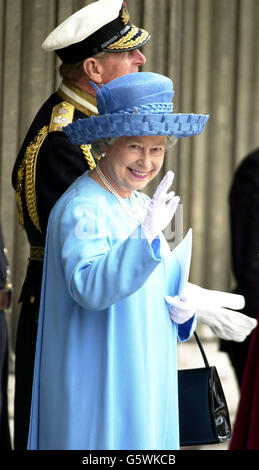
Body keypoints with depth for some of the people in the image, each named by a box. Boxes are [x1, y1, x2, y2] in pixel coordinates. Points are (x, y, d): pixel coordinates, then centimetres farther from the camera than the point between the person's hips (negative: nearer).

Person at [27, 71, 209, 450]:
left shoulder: (142, 206, 12)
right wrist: (146, 237, -39)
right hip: (96, 386, -8)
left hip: (144, 382, 8)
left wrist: (183, 310, 0)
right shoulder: (81, 210, -15)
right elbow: (90, 288, -29)